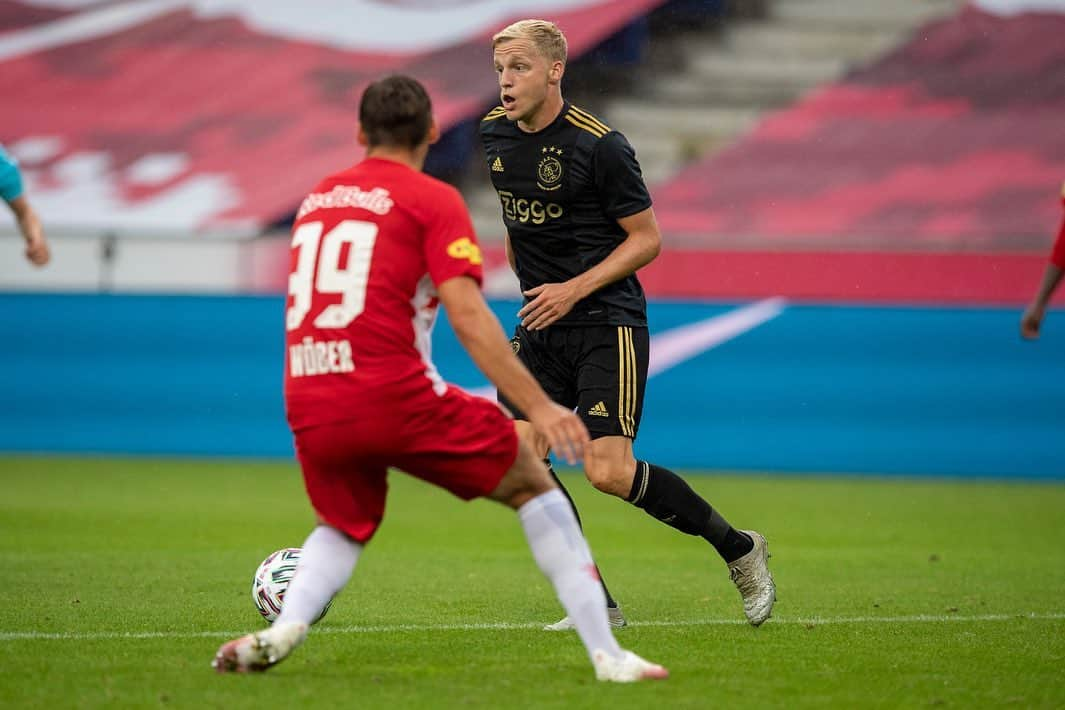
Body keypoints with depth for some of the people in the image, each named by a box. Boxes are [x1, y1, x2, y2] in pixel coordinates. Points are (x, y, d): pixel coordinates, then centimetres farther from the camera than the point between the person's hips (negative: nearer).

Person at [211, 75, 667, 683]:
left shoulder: (318, 198, 20)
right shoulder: (434, 201, 1)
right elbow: (469, 318, -10)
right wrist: (538, 407, -11)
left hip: (311, 411, 5)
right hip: (394, 397, -5)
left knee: (346, 528, 30)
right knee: (532, 484, 11)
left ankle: (284, 628, 0)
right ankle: (607, 655, 3)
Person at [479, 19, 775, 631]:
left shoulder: (600, 146, -15)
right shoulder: (494, 133, 5)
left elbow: (647, 239, -9)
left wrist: (574, 289, -17)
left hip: (607, 324, -7)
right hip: (540, 326, 7)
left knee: (608, 472, -16)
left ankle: (738, 547, 6)